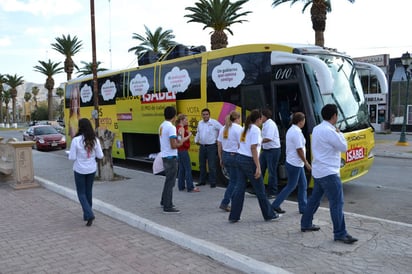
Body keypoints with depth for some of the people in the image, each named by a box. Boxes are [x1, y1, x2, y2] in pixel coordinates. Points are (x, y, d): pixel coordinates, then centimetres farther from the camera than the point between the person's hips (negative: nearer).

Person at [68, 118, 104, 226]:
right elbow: (100, 156, -5)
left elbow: (72, 157, -14)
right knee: (88, 192, 19)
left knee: (81, 193, 8)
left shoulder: (76, 140, -17)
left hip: (80, 170, -3)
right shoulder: (95, 140, -8)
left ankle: (89, 214, -9)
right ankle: (86, 215, 29)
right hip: (92, 170, 4)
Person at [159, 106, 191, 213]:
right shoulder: (171, 127, -18)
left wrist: (179, 140, 16)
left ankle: (164, 201, 32)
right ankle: (168, 207, 5)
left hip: (164, 156, 9)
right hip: (171, 157, -9)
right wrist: (181, 142, -6)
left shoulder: (162, 126, 9)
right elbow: (174, 145, -20)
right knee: (170, 182, -1)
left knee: (168, 180, 21)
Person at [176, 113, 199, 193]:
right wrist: (189, 135, -16)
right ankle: (190, 187, -3)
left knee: (181, 169, 13)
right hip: (183, 150, -10)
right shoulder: (181, 128, -15)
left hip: (179, 150, 10)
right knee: (188, 169, -6)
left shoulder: (178, 127, 13)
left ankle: (181, 186, 19)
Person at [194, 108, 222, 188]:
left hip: (211, 147, -6)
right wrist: (196, 140, 17)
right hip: (202, 147, 6)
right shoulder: (200, 123, 11)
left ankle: (213, 182, 6)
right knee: (202, 165, 13)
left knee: (211, 166, -4)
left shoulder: (214, 122, -8)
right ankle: (202, 181, 25)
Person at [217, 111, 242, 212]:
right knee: (233, 181, 1)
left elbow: (219, 145, 12)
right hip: (235, 156, -7)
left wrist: (221, 159, 18)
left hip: (225, 155, 7)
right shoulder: (238, 129, -11)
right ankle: (224, 203, -1)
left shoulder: (223, 128, 10)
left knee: (233, 180, 18)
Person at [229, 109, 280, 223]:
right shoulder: (256, 129, -11)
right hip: (249, 161, -8)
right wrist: (258, 167, -19)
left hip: (239, 158, 8)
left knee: (239, 188, 9)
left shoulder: (245, 128, 13)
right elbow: (253, 149, -18)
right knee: (260, 190, 6)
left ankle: (233, 216, 11)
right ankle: (269, 215, 20)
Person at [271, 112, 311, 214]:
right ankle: (275, 205, 9)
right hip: (295, 163, -10)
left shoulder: (291, 130, 11)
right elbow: (299, 150, -21)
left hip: (295, 163, 10)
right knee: (291, 186, 1)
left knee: (303, 185, 14)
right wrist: (306, 163, -12)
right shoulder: (297, 132, -20)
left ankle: (303, 207, 20)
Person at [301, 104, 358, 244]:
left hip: (318, 171, 10)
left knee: (315, 198, 18)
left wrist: (336, 133, 8)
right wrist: (339, 133, 2)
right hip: (328, 172, -10)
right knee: (337, 203, -4)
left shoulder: (317, 129, 9)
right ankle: (340, 234, 2)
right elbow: (343, 147, -10)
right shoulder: (329, 131, -19)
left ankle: (306, 224, 29)